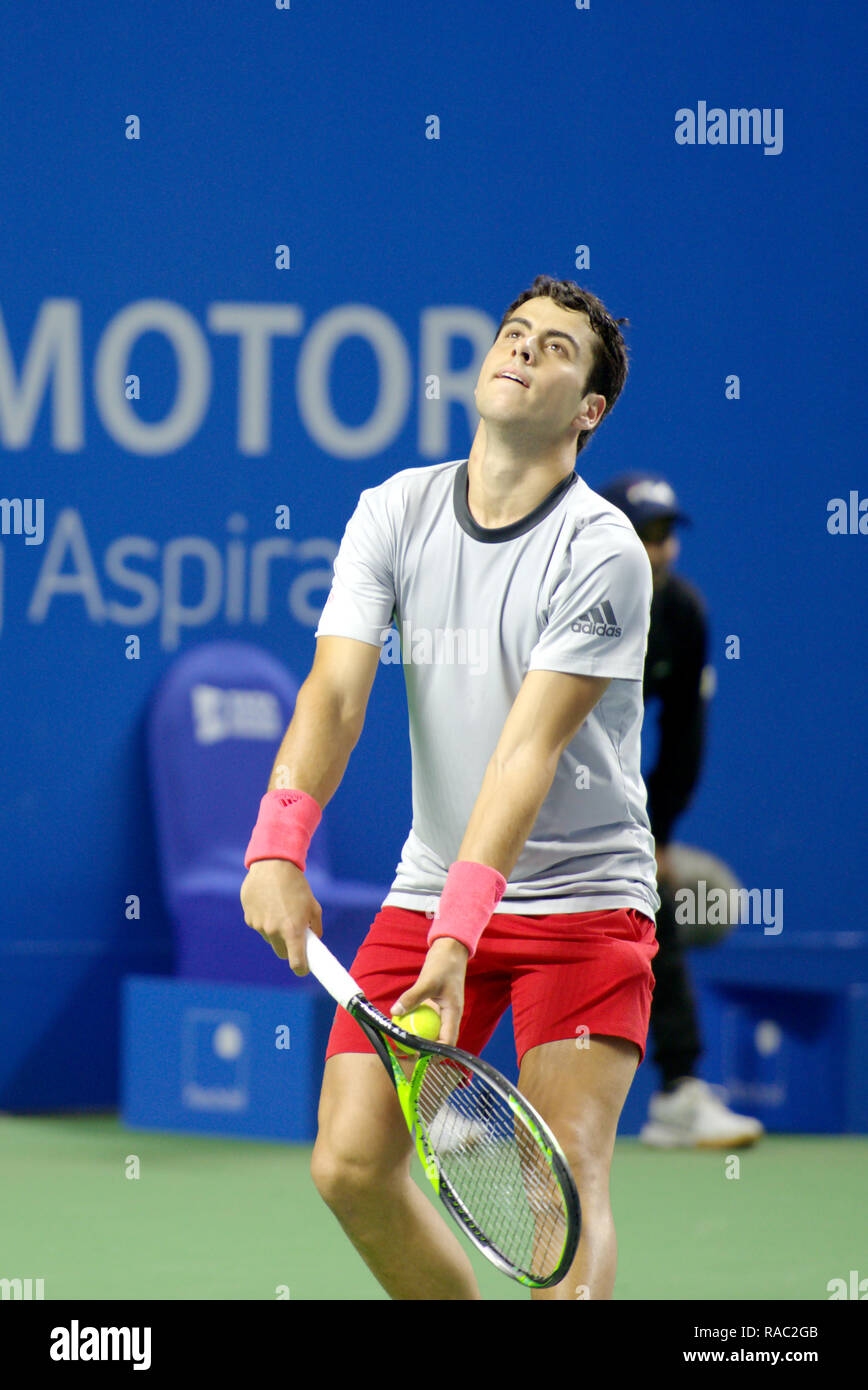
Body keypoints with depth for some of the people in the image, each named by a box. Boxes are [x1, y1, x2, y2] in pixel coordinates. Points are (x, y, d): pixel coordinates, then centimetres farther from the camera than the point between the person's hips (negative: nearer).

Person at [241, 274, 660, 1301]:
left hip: (583, 898, -4)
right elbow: (335, 689, -9)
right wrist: (278, 846, -26)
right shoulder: (394, 513, 0)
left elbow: (528, 751, -22)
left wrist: (457, 935, -30)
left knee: (563, 1171, -18)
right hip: (427, 894, 5)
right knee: (350, 1164, -1)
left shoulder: (602, 552, -15)